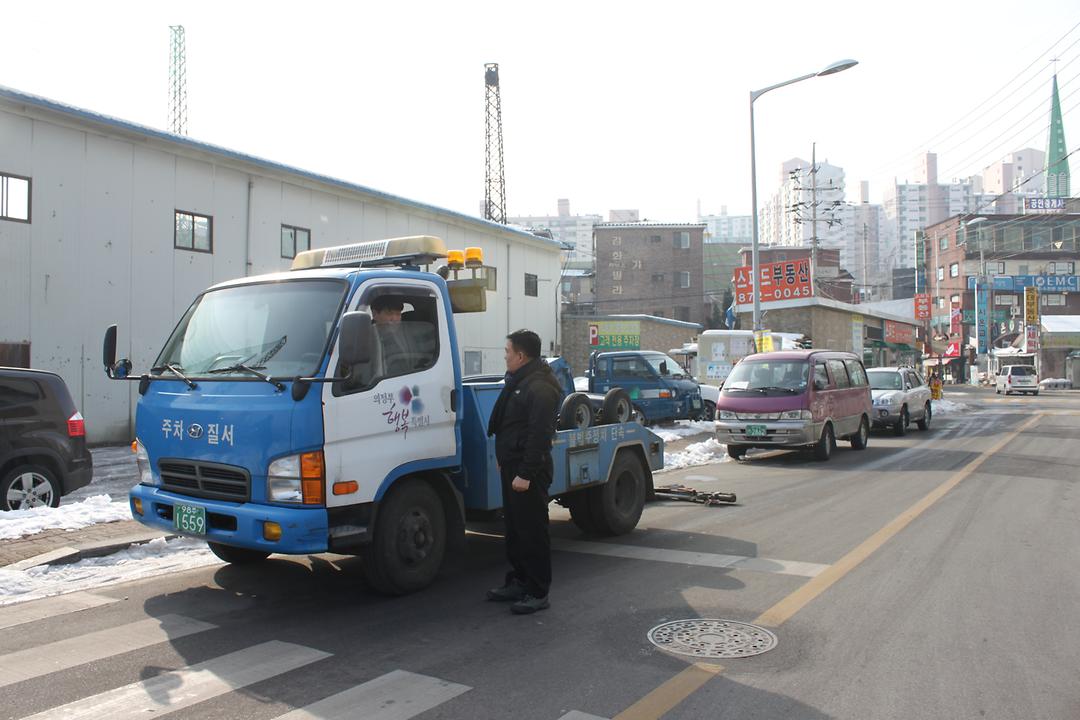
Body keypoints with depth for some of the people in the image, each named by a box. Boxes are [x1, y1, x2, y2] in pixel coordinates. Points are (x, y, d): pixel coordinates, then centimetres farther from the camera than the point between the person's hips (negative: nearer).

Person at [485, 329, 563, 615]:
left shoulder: (540, 388, -18)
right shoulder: (517, 382, 16)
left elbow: (539, 435, -24)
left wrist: (526, 473, -24)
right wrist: (504, 461, 22)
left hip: (528, 472, -11)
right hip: (513, 467, 11)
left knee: (532, 530, -3)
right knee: (514, 527, 17)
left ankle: (538, 593, 6)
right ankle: (518, 582, 29)